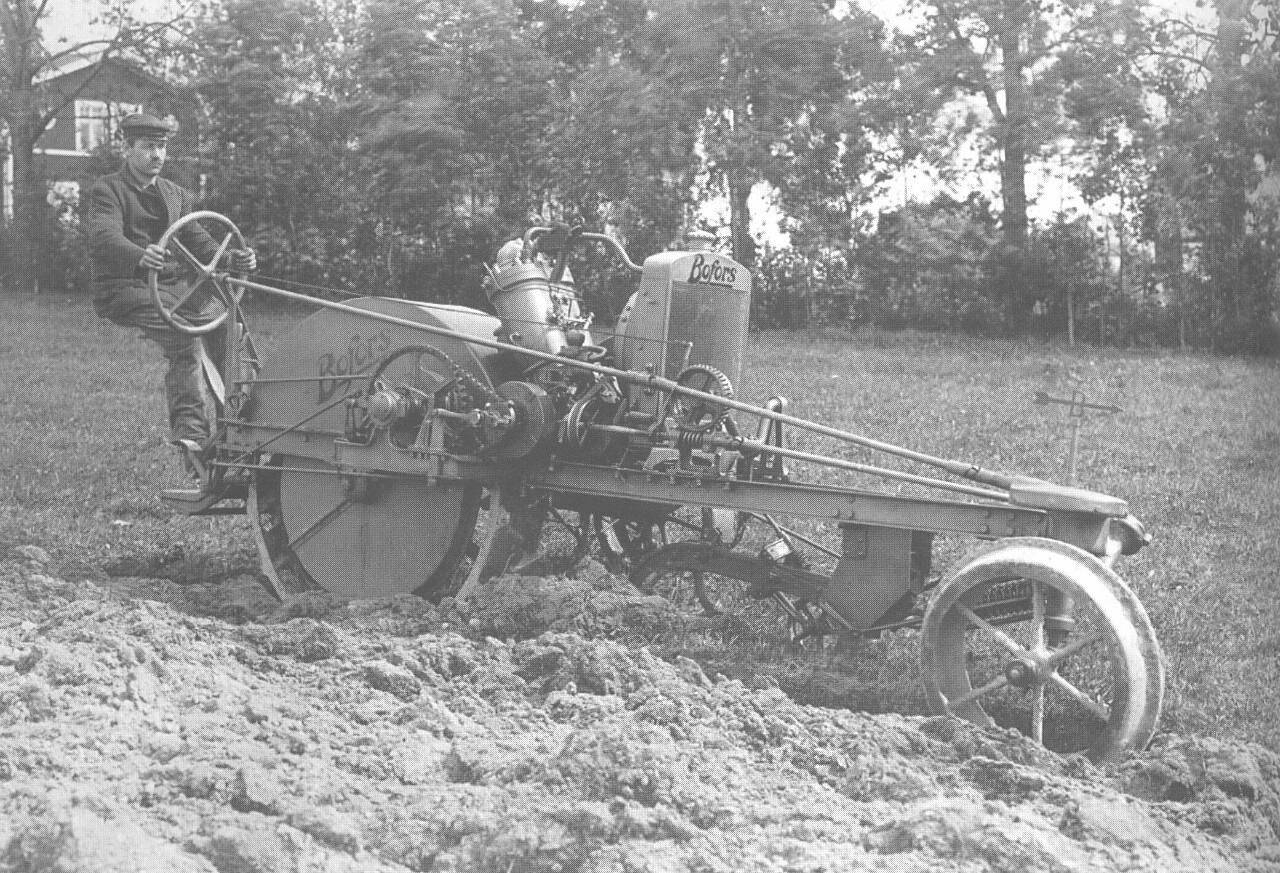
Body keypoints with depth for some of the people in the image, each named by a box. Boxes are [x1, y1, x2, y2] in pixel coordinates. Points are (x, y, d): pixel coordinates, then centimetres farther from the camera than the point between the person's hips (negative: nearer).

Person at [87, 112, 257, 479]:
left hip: (173, 285, 6)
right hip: (126, 289, -6)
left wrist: (232, 257, -8)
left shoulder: (176, 194, 21)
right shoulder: (107, 191, -1)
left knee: (228, 321, -20)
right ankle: (191, 434, -38)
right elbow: (105, 238, -19)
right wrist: (142, 256, -42)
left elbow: (198, 242, 14)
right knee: (185, 336, -32)